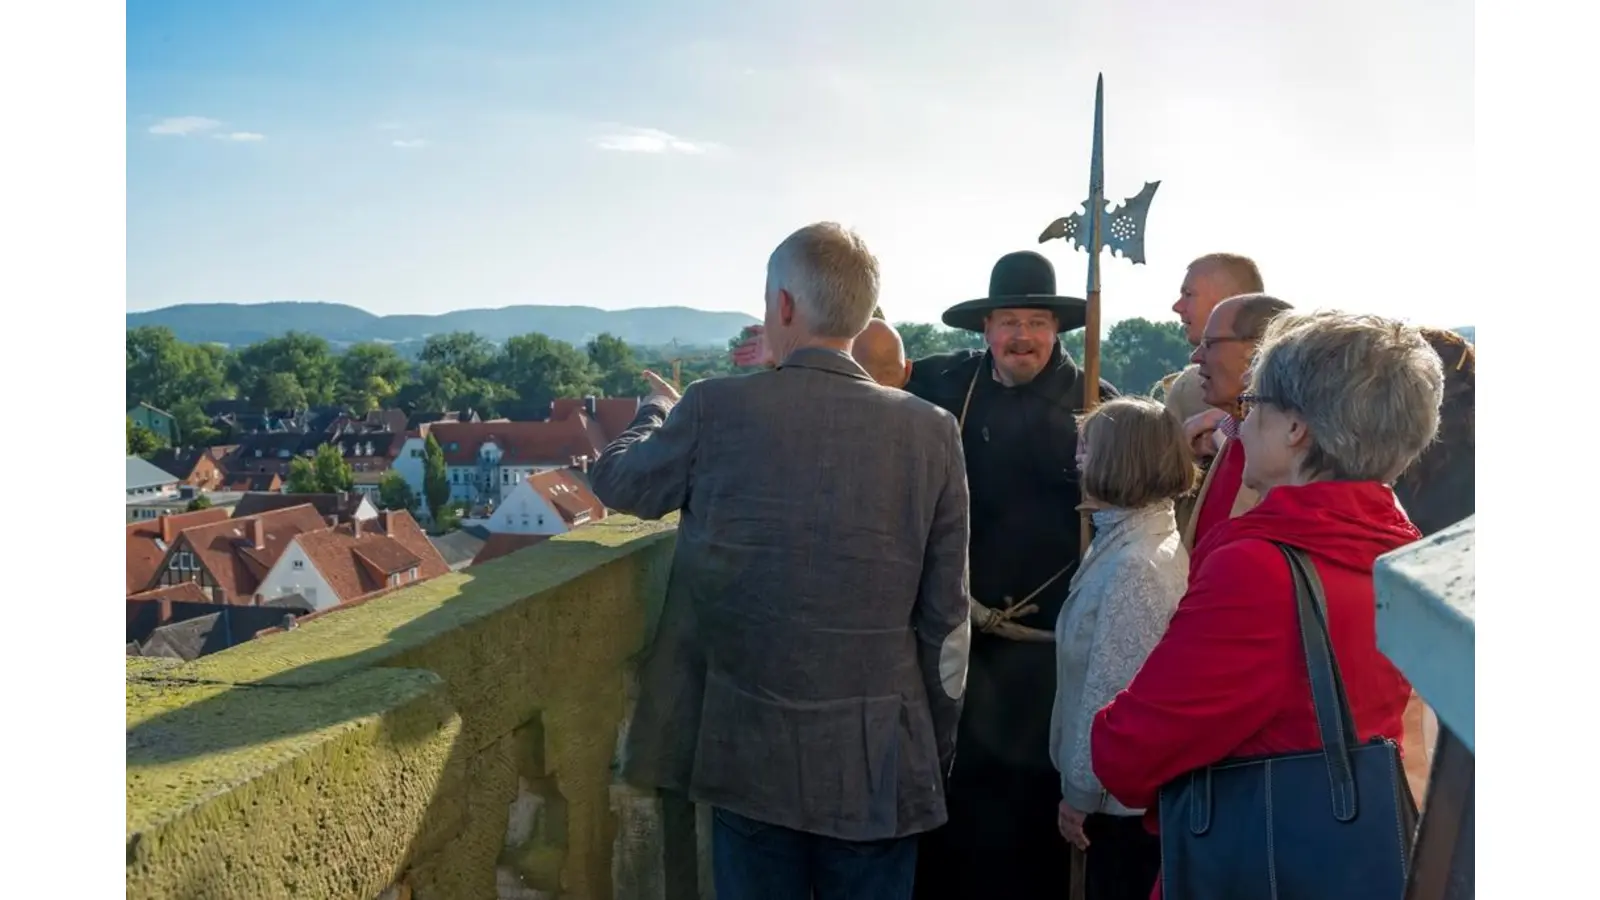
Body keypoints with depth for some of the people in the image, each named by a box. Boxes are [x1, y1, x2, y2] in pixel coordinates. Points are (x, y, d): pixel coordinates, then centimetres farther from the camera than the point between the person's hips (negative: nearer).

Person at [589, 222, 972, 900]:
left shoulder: (714, 409, -11)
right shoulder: (932, 431, -7)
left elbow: (616, 481, 9)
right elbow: (946, 618, -3)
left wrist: (658, 409, 29)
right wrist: (937, 754, 9)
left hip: (749, 753, 0)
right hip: (880, 759, 1)